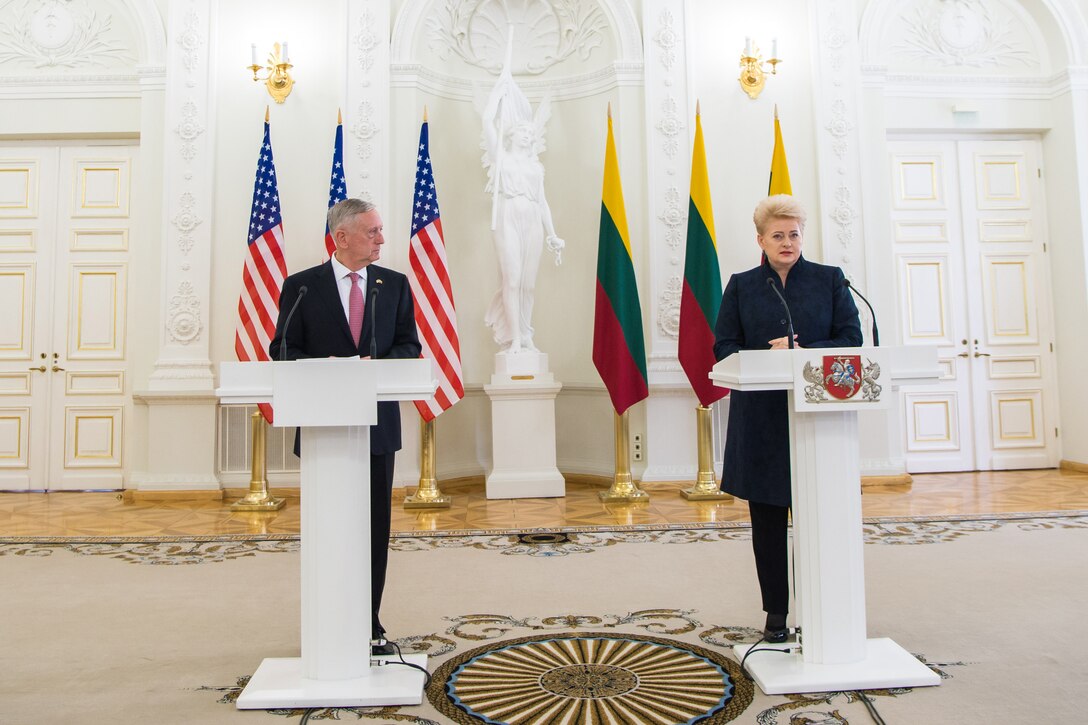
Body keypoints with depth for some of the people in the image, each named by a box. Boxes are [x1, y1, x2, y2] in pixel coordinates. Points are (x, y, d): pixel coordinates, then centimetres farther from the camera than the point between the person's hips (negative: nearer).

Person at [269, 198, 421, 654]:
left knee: (375, 525, 7)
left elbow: (409, 345, 6)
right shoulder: (301, 287, 1)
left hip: (378, 423, 2)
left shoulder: (394, 285, 7)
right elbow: (283, 350, 0)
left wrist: (377, 364, -14)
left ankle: (369, 622, 20)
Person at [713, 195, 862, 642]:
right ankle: (775, 612, 20)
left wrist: (803, 352, -14)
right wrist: (767, 355, -14)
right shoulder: (741, 286, 9)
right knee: (767, 521, 7)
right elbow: (724, 348, 4)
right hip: (761, 421, 1)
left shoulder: (830, 280, 8)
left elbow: (851, 340, 1)